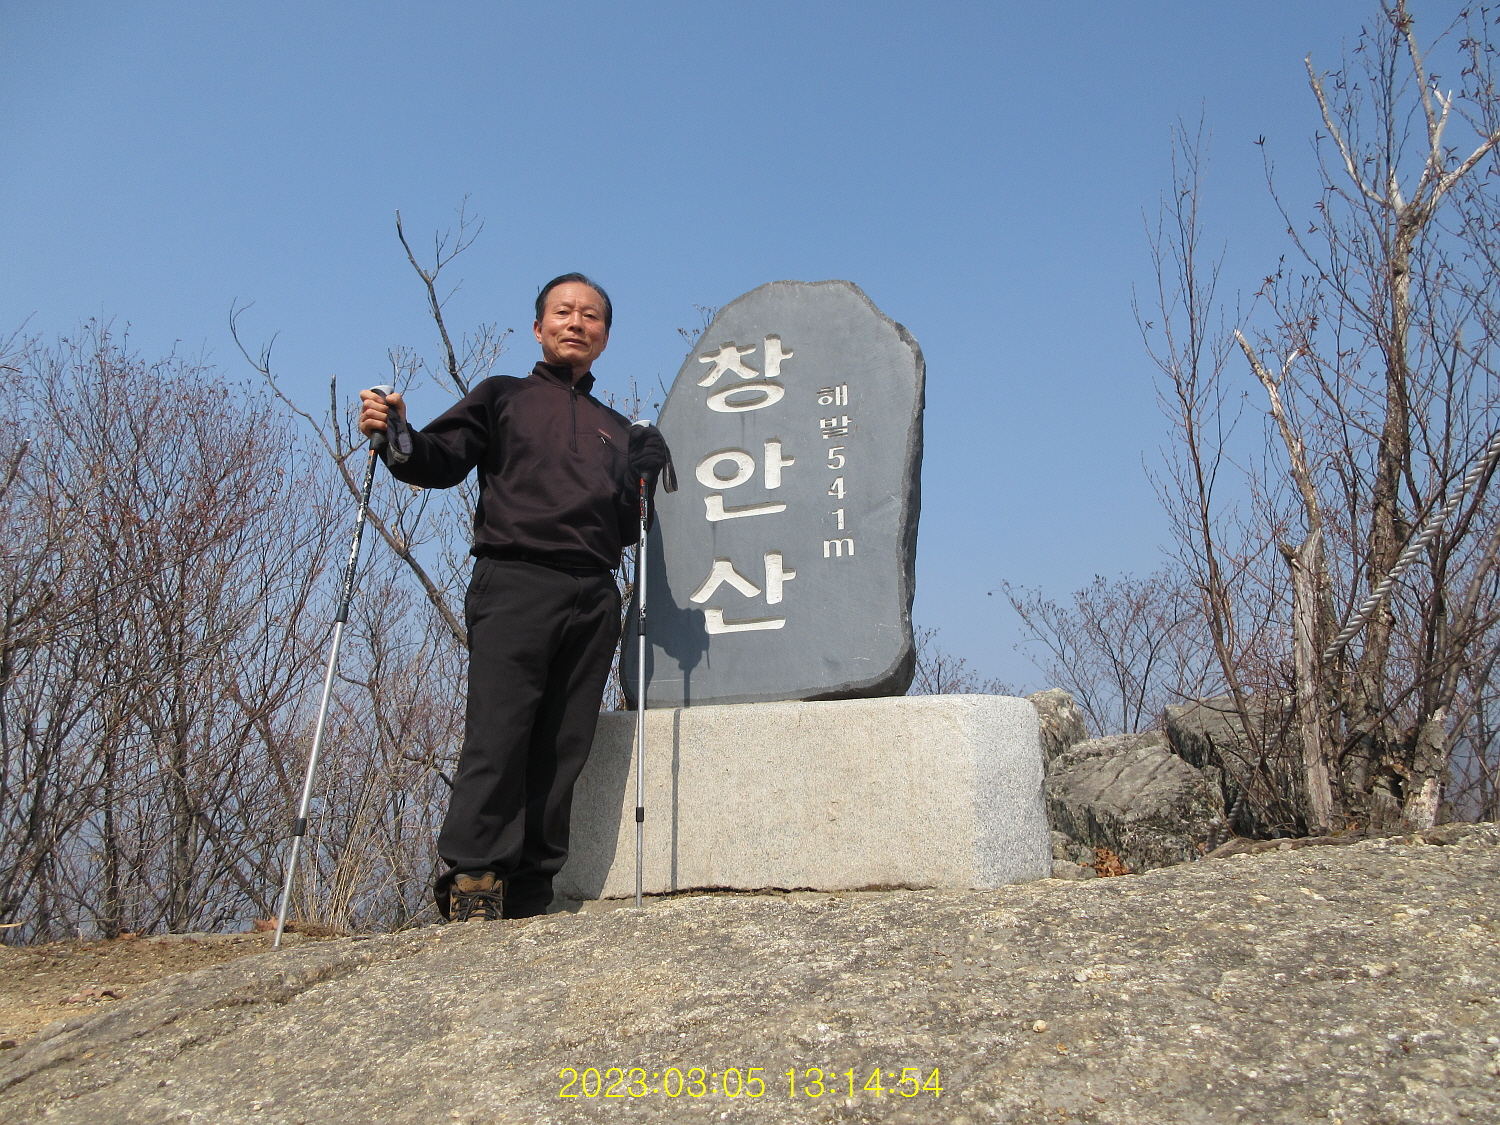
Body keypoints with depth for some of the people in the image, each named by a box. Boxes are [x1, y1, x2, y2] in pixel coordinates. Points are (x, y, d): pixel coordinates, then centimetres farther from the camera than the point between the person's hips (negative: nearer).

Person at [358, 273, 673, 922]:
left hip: (593, 596, 3)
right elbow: (441, 460, 4)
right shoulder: (503, 398, 18)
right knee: (498, 734, -14)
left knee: (564, 747, -2)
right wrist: (397, 437, -15)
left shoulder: (618, 430, 27)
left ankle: (527, 894, 2)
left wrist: (647, 481, 6)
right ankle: (471, 880, -9)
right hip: (514, 582, -3)